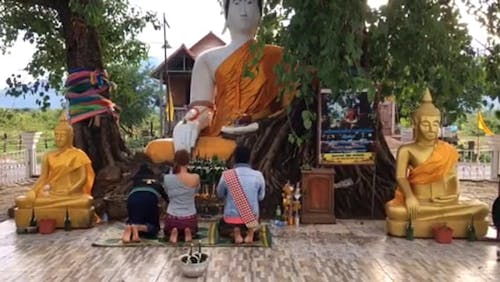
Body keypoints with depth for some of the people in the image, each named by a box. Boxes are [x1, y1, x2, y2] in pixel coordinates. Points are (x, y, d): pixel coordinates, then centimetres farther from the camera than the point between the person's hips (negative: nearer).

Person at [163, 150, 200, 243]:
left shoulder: (167, 178, -12)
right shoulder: (195, 178, -13)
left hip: (172, 217, 0)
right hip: (189, 218, 0)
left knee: (167, 232, 35)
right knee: (192, 230, 37)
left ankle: (173, 232, 1)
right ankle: (188, 231, 2)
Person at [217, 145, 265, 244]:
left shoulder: (227, 175, -10)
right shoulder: (258, 175, -7)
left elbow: (220, 195, 7)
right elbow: (261, 197, 6)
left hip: (231, 218, -1)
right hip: (252, 217, 1)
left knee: (222, 225, 34)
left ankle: (235, 230, 1)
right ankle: (251, 230, 4)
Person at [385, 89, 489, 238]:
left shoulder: (448, 151, 12)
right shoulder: (407, 150, 2)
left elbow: (452, 176, 10)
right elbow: (400, 176, -9)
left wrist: (454, 194, -11)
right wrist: (410, 196, -26)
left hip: (445, 203, 4)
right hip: (418, 203, -4)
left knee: (481, 209, -17)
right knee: (394, 211, -34)